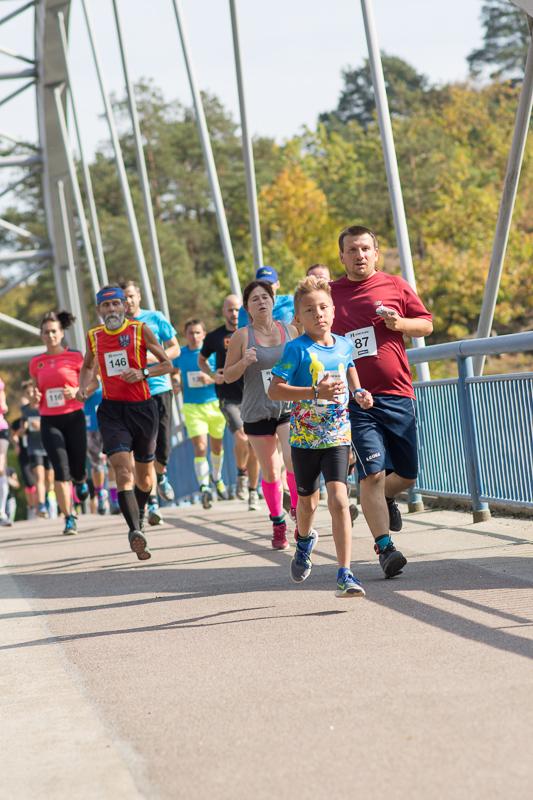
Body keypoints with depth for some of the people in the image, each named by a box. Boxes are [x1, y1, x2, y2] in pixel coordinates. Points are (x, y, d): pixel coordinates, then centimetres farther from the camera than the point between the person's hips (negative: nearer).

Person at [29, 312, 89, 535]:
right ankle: (69, 518, -6)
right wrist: (35, 398, -8)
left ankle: (81, 480, 42)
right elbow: (36, 399, 15)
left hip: (74, 418, -1)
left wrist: (76, 392, -16)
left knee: (77, 469, 2)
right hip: (49, 422, 1)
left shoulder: (75, 357, 0)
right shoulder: (36, 363, 7)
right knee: (61, 469, -12)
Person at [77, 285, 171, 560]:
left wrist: (143, 373, -15)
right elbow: (87, 367, 24)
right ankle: (135, 531, -30)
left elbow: (167, 364, 2)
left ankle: (140, 514, 43)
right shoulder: (93, 337, 6)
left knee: (144, 472, 13)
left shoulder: (140, 330, -2)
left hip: (142, 407, 0)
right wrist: (84, 387, 4)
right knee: (123, 469, -19)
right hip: (111, 410, 0)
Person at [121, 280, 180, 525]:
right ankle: (152, 502, -2)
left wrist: (153, 358, -11)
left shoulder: (156, 319, 4)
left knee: (162, 446, -1)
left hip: (159, 388, 1)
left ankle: (161, 476, 33)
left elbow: (174, 349, 6)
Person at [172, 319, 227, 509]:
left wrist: (211, 379, -19)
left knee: (216, 445, 17)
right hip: (192, 407, -1)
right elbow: (174, 373, 18)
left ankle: (216, 478, 42)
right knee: (200, 447, -15)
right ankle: (204, 487, -21)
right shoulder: (180, 355, 2)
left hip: (214, 404, 1)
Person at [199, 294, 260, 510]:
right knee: (242, 439, -21)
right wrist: (213, 375, 0)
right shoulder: (215, 336, 4)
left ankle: (253, 491, 18)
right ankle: (241, 473, 9)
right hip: (228, 397, -2)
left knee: (254, 446, 3)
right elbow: (201, 359, 19)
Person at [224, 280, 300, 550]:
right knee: (270, 472, 6)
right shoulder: (242, 336, -3)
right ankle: (278, 524, 23)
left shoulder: (290, 330, 5)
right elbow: (228, 376, 0)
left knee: (293, 461, -19)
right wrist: (244, 362, -18)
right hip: (257, 413, 0)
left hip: (289, 407, 1)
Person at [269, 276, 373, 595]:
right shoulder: (296, 349, -11)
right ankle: (305, 539, 52)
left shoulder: (345, 345, 3)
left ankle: (345, 574, -17)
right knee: (308, 499, 17)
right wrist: (316, 392, -25)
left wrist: (359, 395, 7)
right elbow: (275, 390, -16)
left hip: (337, 436, 1)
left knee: (339, 498, -16)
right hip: (304, 437, -1)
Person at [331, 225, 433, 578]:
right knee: (373, 473, -12)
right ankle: (385, 548, -6)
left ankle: (385, 499, 43)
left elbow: (427, 324, 10)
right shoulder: (330, 293, 6)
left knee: (407, 475, 9)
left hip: (398, 395, 2)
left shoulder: (395, 286, 6)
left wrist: (399, 323, -10)